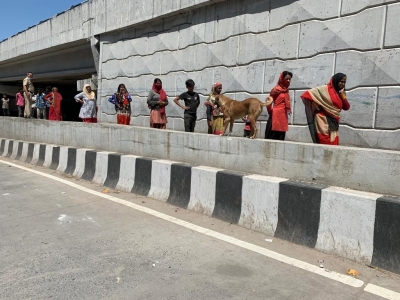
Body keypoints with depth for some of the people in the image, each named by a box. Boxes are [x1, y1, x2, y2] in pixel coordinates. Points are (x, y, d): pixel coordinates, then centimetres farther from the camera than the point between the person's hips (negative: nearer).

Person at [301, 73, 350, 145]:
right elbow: (310, 93, -9)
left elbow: (346, 107, 8)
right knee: (325, 144, -10)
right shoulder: (325, 89, -5)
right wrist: (316, 105, -8)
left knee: (333, 144, 4)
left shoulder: (341, 94, 14)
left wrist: (343, 96, -2)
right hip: (323, 120, -7)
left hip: (333, 123, 7)